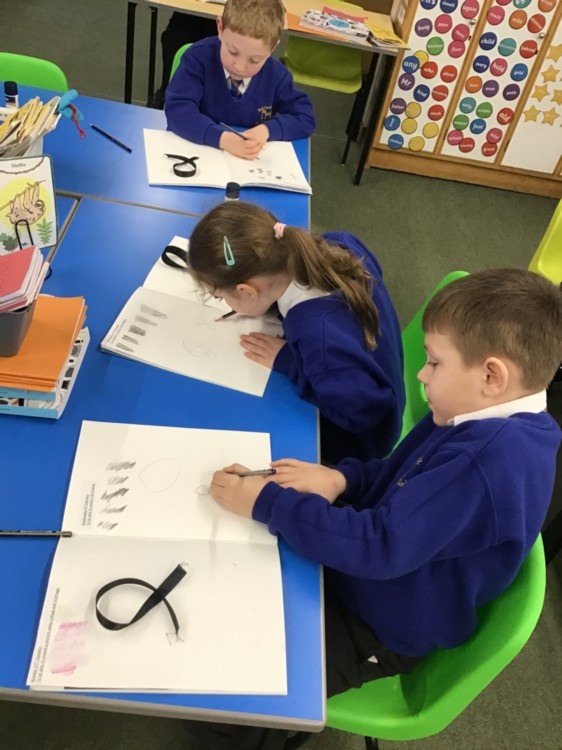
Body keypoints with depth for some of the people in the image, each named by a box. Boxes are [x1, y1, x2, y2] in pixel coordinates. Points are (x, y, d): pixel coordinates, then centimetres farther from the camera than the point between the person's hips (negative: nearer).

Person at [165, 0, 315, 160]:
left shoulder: (277, 75, -6)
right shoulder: (199, 57, -14)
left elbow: (305, 118, 0)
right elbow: (177, 111, -23)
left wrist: (268, 129, -17)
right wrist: (223, 138, -35)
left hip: (246, 163, 3)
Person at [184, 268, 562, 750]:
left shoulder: (490, 459, -33)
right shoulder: (489, 427, -2)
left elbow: (382, 548, -33)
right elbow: (399, 481, 9)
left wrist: (267, 503, -27)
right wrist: (342, 479, -10)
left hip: (377, 632, -9)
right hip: (367, 585, 9)